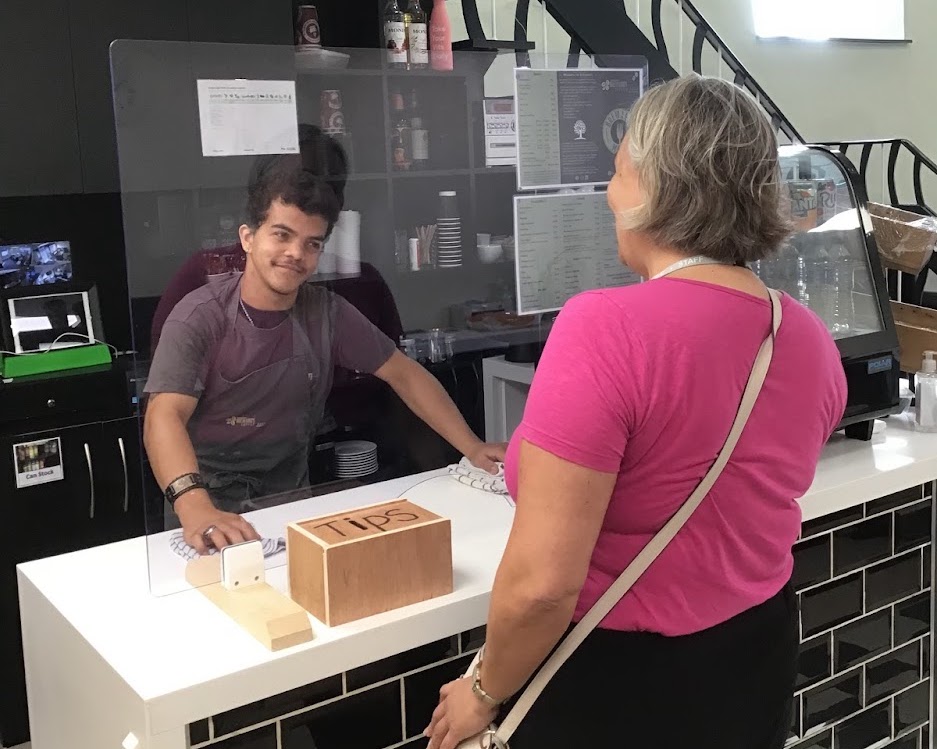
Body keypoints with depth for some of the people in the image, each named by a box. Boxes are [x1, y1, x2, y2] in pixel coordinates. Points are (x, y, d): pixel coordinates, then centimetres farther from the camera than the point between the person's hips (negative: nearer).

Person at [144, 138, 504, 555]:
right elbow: (165, 417, -26)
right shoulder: (200, 317, -15)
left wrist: (472, 448, -7)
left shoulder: (327, 313, -2)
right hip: (212, 492, -3)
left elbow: (403, 374, 4)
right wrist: (194, 506, -45)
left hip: (290, 487, 4)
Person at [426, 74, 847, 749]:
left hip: (617, 686, -6)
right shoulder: (813, 340, -4)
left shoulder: (607, 328, -26)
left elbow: (540, 585, -27)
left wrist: (485, 694, -9)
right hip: (758, 664, 6)